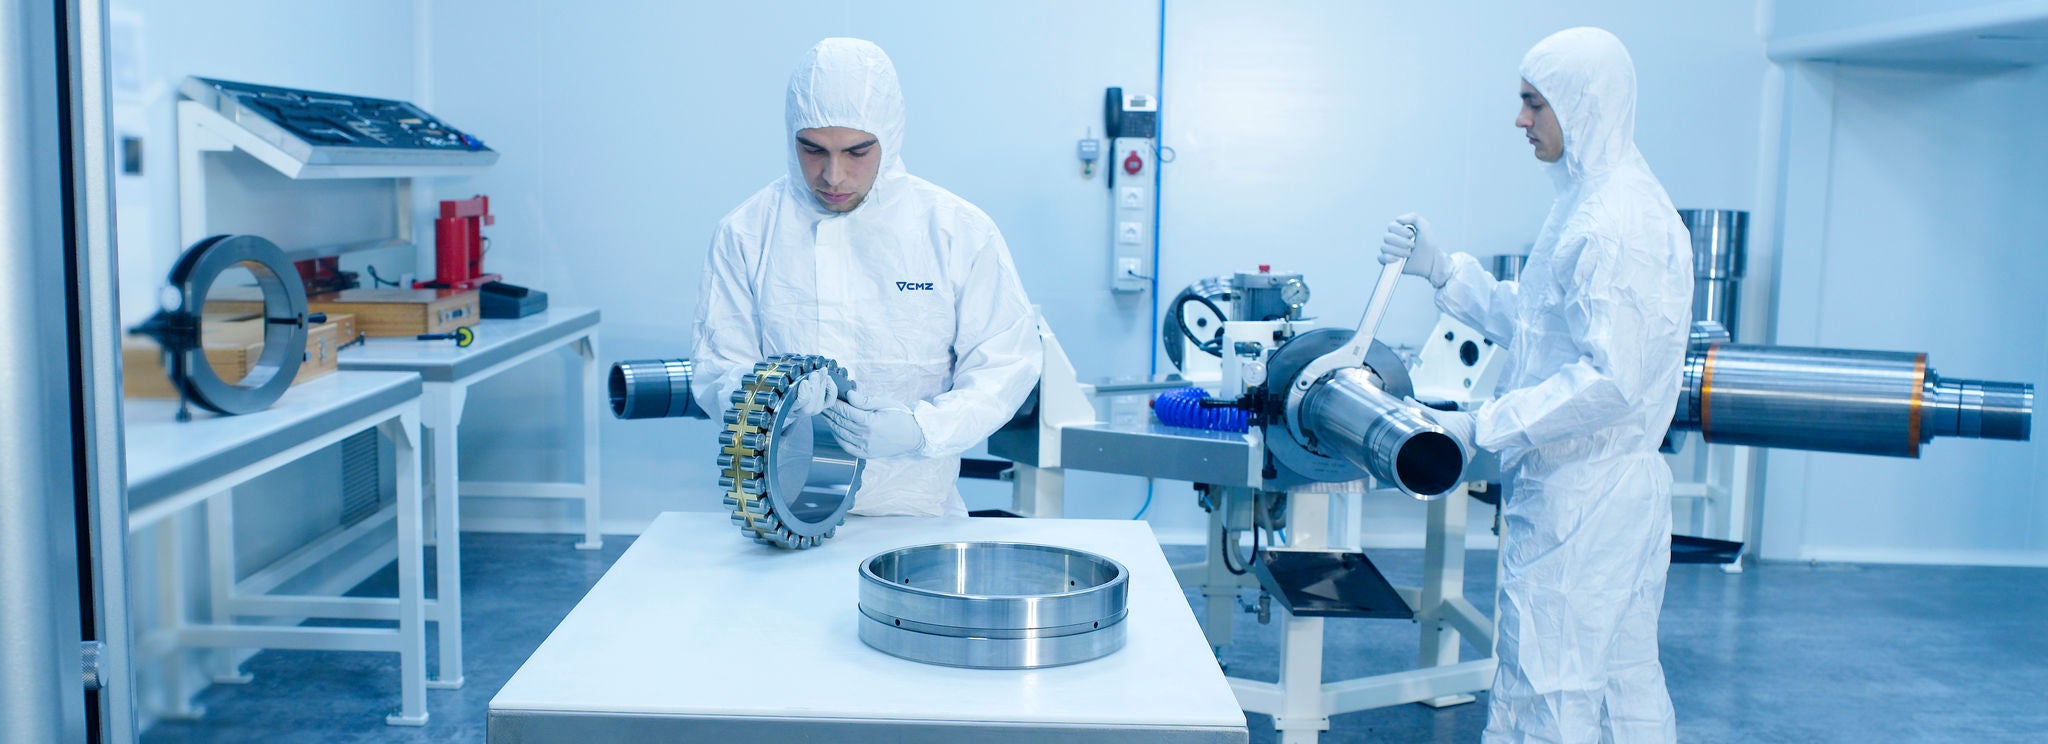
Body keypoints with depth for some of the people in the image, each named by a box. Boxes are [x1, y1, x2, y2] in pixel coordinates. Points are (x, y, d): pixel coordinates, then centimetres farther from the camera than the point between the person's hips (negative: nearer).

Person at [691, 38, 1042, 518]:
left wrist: (918, 428, -15)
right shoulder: (745, 233, 4)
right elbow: (719, 373, 6)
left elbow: (1004, 366, 2)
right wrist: (778, 394, -17)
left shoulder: (960, 232, 1)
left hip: (915, 507, 0)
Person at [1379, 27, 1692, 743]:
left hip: (1589, 500, -10)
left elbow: (1611, 380, -26)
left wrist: (1480, 427, -23)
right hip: (1561, 489, 10)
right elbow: (1529, 321, 22)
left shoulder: (1621, 221, -20)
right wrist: (1443, 271, 13)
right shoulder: (1587, 204, 14)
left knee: (1561, 686, -1)